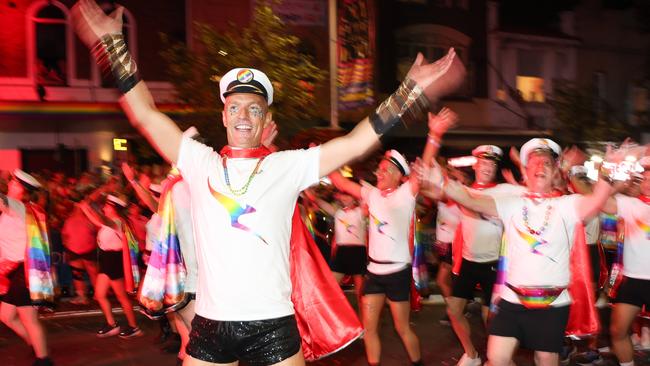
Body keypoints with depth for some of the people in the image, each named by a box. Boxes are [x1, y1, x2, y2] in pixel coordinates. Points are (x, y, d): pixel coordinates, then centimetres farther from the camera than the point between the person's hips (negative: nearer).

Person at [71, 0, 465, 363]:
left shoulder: (289, 166, 1)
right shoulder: (201, 162, 5)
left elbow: (356, 142, -4)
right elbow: (146, 114, 6)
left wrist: (413, 91, -9)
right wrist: (112, 44, 5)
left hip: (272, 321, -1)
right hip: (210, 322, 2)